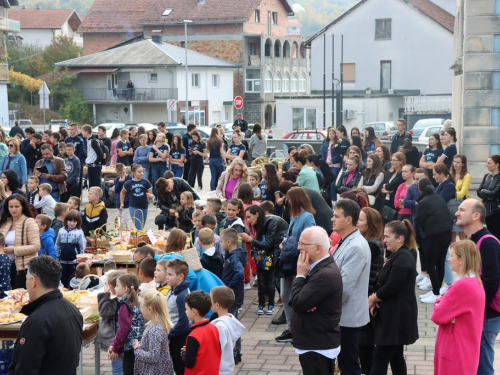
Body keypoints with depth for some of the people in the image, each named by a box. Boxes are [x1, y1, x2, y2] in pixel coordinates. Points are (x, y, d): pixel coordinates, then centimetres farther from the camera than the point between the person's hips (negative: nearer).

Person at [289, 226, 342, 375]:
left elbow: (297, 303, -25)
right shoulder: (318, 267, 9)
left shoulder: (326, 274, -24)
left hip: (318, 348, -10)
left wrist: (300, 275, -14)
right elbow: (296, 299, 10)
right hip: (318, 344, 10)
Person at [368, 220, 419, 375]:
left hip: (397, 315, -10)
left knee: (380, 358, -8)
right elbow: (384, 282, 15)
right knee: (395, 356, 14)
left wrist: (372, 299, -7)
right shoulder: (397, 256, 14)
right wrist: (375, 298, -5)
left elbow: (391, 287, -23)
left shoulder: (402, 259, -18)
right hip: (394, 314, 10)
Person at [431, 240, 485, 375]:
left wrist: (439, 302, 0)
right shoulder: (476, 282, 8)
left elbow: (437, 316, -18)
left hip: (456, 352, -9)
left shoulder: (462, 286, -23)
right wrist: (443, 302, -5)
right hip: (466, 350, 9)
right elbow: (451, 307, 15)